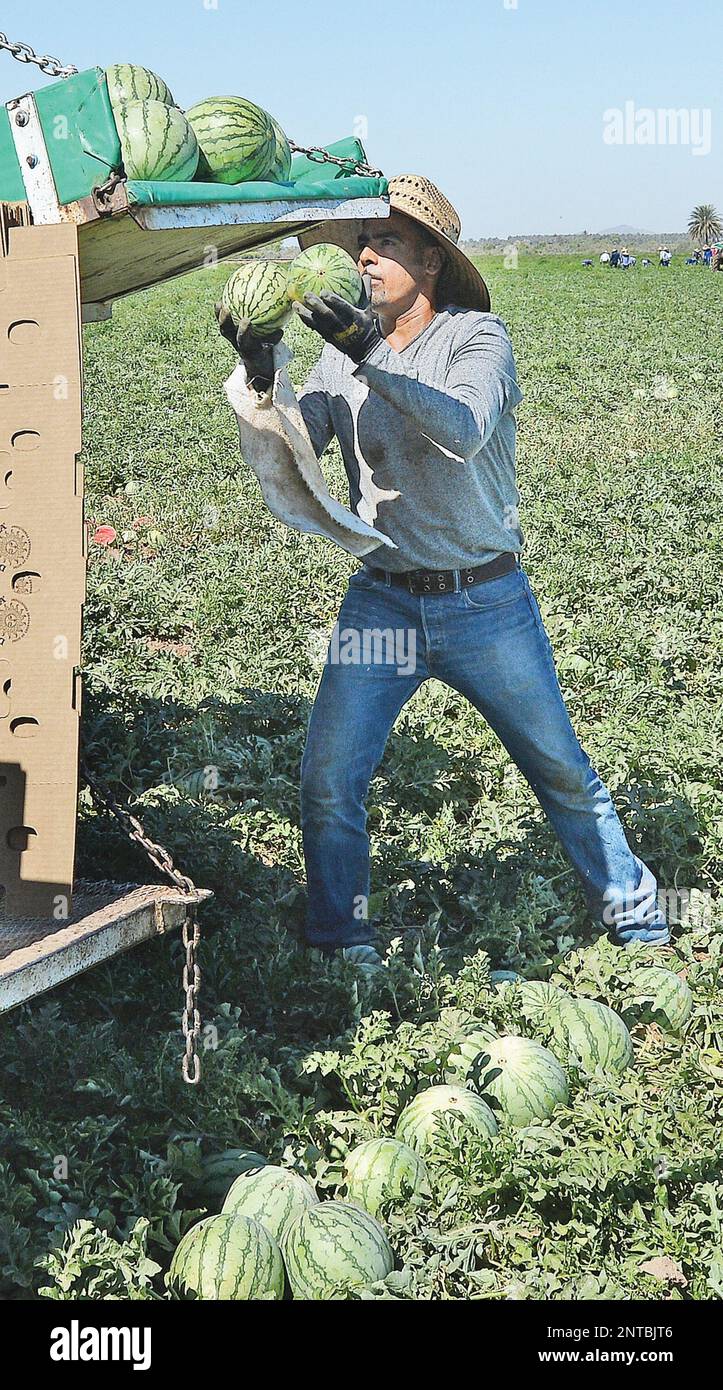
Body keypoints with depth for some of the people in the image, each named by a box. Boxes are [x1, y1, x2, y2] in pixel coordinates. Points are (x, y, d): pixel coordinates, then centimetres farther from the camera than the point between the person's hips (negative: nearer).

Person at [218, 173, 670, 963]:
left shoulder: (476, 334, -8)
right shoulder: (345, 349, 5)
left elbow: (464, 431, -28)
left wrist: (371, 358, -38)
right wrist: (264, 377, -25)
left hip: (487, 603, -3)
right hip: (382, 601, 3)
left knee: (564, 773, 10)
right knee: (328, 780, -5)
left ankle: (637, 924, 30)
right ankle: (339, 949, 13)